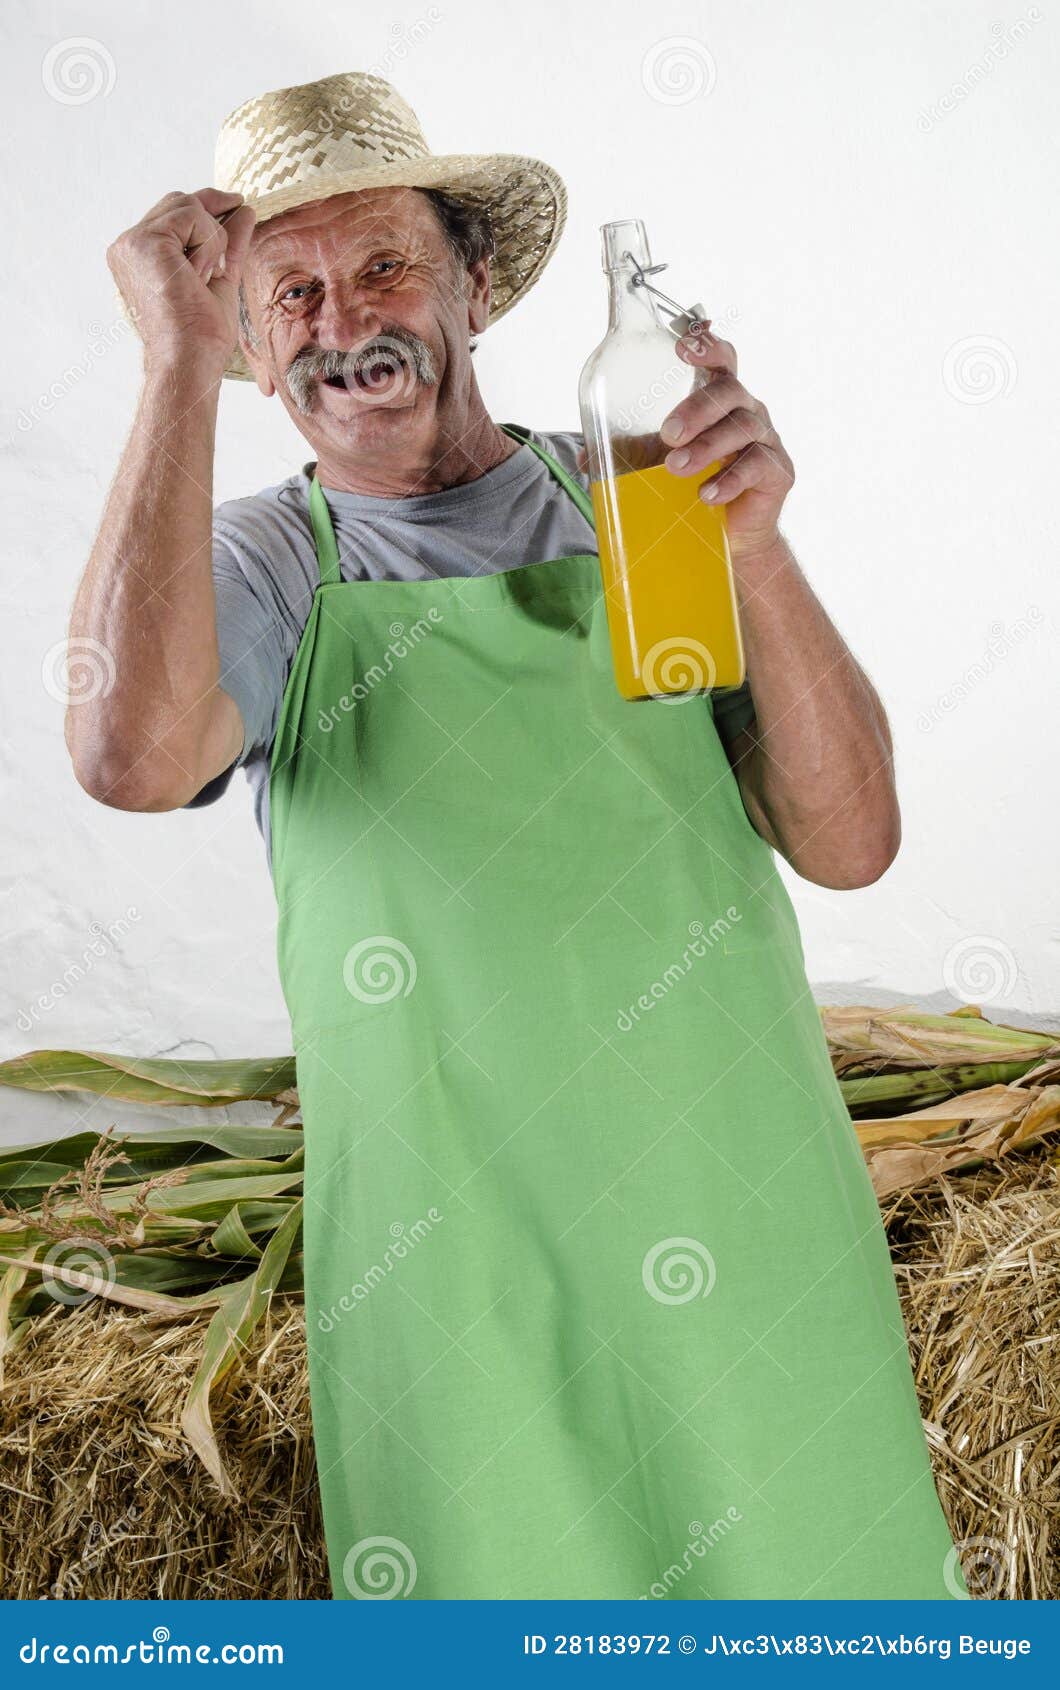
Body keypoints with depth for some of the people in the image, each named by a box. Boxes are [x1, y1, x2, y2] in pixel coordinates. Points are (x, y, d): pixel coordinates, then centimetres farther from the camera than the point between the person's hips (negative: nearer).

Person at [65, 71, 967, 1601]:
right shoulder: (258, 564, 1)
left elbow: (847, 843, -4)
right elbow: (132, 755, -23)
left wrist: (753, 551, -17)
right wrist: (181, 368, -18)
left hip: (746, 1232, 2)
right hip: (455, 1283, -1)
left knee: (818, 1590, 12)